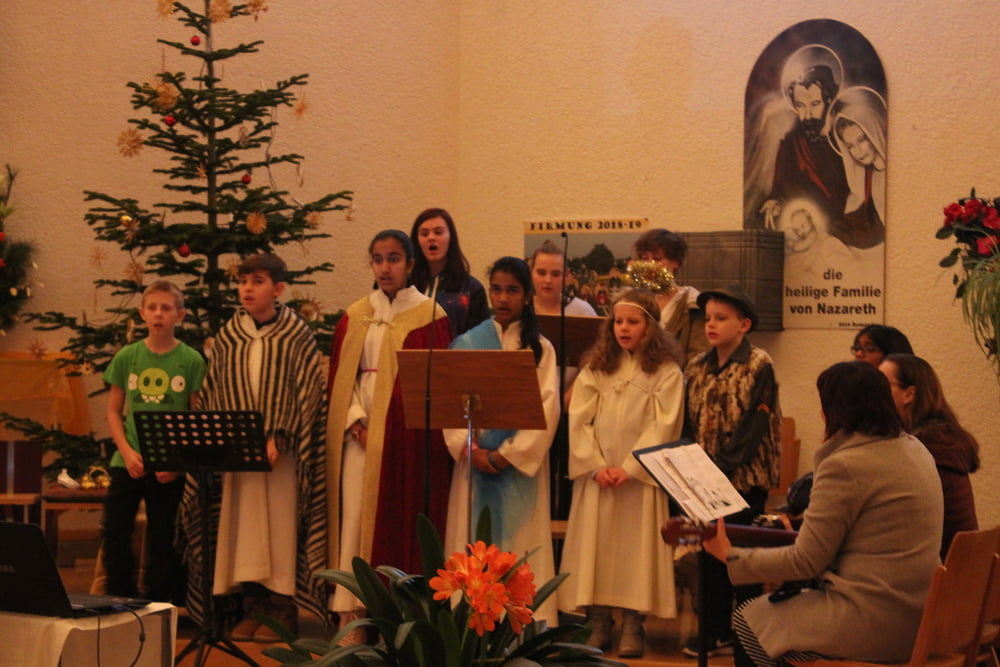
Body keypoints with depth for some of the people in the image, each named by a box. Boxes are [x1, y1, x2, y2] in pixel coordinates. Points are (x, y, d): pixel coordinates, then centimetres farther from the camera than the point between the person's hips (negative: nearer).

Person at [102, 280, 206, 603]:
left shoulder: (191, 361, -3)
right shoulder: (126, 357, 3)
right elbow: (113, 411, 7)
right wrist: (127, 451, -8)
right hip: (128, 464, 2)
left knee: (162, 543, 6)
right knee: (115, 536, 1)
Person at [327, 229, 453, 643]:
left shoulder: (429, 316, 0)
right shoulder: (355, 316, 11)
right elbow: (341, 375, 9)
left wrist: (387, 426, -11)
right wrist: (356, 422, -7)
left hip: (405, 435, -3)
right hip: (361, 433, 3)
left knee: (401, 521, -2)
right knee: (354, 519, -1)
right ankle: (352, 616, 1)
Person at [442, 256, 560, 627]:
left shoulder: (540, 348, 5)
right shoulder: (467, 343, 9)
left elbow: (547, 408, -5)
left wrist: (507, 454, -14)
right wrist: (470, 450, -14)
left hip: (521, 464, -1)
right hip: (475, 460, 1)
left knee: (520, 544, -3)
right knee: (472, 546, -1)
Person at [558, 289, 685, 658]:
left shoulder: (666, 372, 0)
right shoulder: (596, 367, 10)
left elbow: (663, 427, -7)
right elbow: (579, 420, 4)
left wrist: (628, 467, -15)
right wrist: (596, 465, -9)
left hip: (640, 477, -3)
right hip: (596, 475, 3)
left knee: (635, 547, -3)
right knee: (594, 545, 1)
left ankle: (632, 627, 2)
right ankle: (598, 624, 6)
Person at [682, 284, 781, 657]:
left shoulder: (759, 367, -8)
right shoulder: (697, 368, 9)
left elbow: (755, 424, -15)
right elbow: (689, 421, 9)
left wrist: (724, 466, -20)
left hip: (745, 476, -5)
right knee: (710, 552, 8)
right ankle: (715, 631, 16)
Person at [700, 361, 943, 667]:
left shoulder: (844, 465, -19)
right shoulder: (915, 449, 8)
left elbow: (805, 561, -15)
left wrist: (730, 555, -5)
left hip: (874, 623, -9)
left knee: (747, 621, 9)